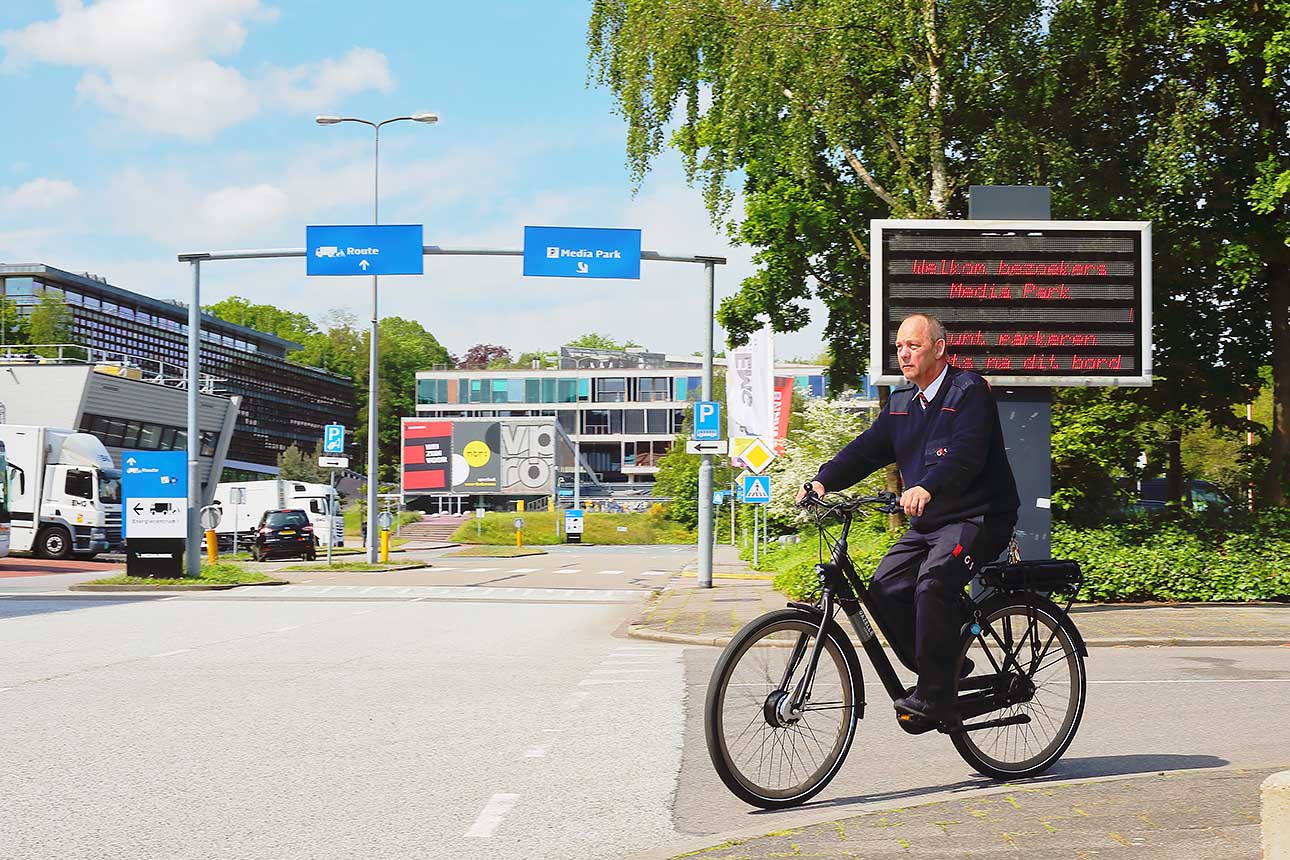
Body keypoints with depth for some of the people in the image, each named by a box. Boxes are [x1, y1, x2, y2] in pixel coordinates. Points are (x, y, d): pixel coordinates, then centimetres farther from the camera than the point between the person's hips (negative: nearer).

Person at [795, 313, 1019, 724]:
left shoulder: (968, 391, -10)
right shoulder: (901, 401, 14)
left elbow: (966, 453, -26)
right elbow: (868, 447, 6)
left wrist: (927, 488, -43)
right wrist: (823, 481, -10)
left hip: (979, 517, -8)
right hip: (928, 522, 8)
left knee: (934, 581, -30)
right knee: (886, 587, -9)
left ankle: (936, 697, -26)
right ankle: (946, 668, 6)